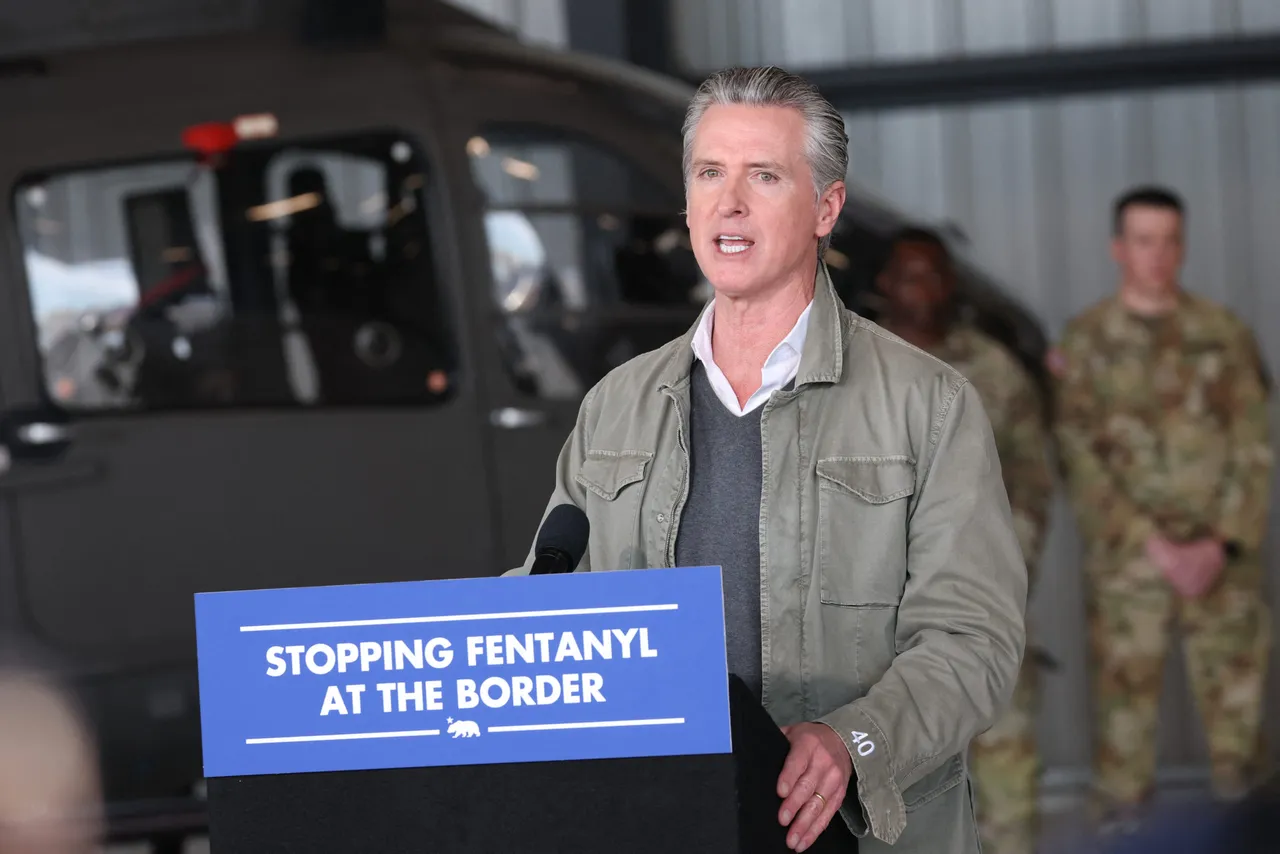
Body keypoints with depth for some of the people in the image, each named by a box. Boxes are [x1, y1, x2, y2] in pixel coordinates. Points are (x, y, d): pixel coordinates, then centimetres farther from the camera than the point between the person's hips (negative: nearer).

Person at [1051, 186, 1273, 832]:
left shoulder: (1224, 334, 8)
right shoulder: (1086, 341, 3)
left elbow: (1255, 451, 5)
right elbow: (1080, 459, -3)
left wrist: (1222, 544, -8)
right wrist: (1154, 545, -11)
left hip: (1222, 559, 2)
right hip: (1125, 561, -2)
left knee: (1237, 717, 3)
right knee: (1124, 709, -3)